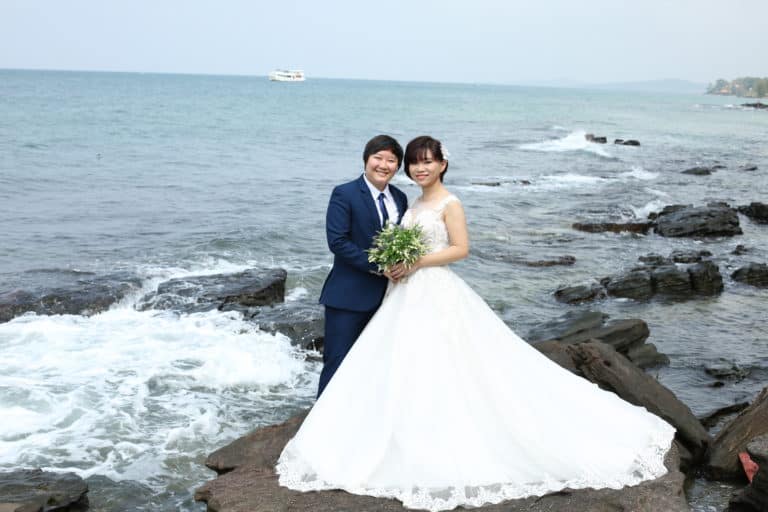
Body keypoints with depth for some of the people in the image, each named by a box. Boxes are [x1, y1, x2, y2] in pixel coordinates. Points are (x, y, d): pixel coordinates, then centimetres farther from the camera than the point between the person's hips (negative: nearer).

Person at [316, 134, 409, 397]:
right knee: (338, 362, -2)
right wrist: (376, 266, -19)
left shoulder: (400, 198, 10)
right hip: (349, 296, -6)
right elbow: (337, 241, -17)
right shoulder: (344, 194, -10)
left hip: (386, 296, 6)